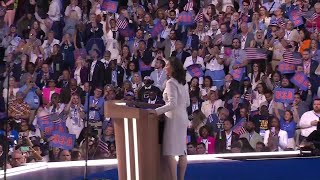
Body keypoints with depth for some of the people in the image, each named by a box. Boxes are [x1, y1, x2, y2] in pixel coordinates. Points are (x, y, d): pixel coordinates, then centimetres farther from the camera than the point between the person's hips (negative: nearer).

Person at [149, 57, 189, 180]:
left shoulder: (171, 82, -14)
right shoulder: (183, 83, 11)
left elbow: (172, 104, -23)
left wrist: (156, 111, -26)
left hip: (174, 118, -9)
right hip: (183, 118, 9)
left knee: (169, 151, -8)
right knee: (182, 151, 9)